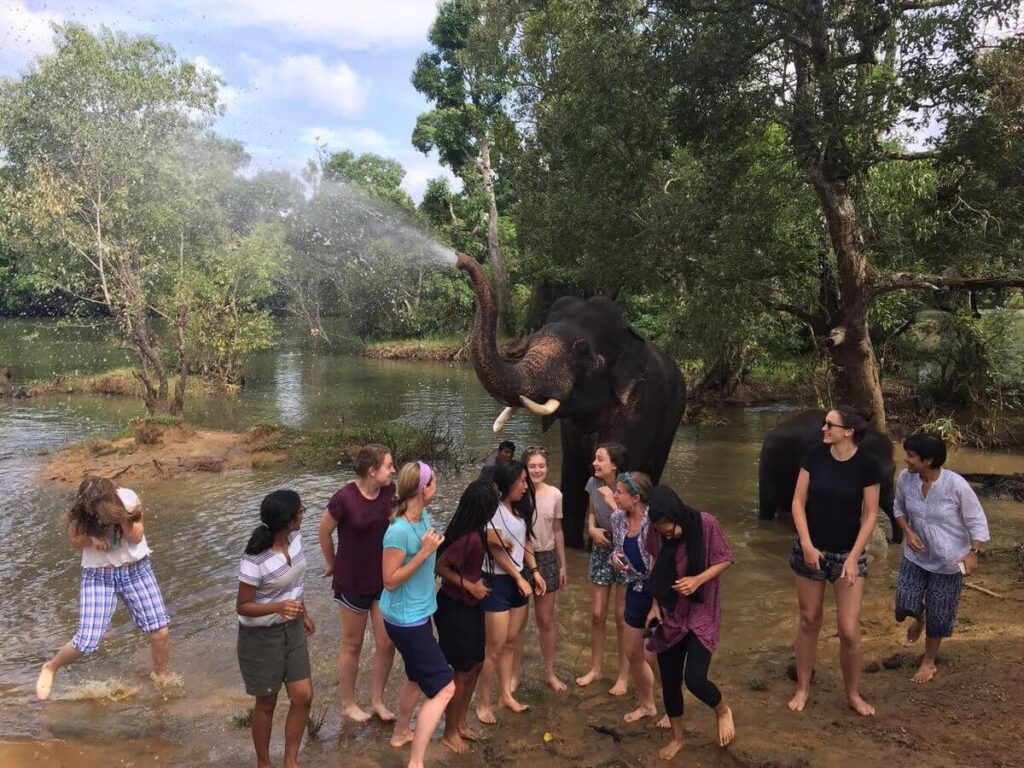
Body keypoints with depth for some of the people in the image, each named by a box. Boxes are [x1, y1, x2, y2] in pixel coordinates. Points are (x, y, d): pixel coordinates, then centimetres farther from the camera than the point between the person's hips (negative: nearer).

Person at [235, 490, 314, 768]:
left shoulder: (294, 539, -9)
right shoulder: (255, 561, -30)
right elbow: (242, 607, -20)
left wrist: (304, 615, 19)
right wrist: (278, 607, -37)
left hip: (291, 628, 6)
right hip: (261, 636, -6)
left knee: (303, 696, 7)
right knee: (266, 703, 11)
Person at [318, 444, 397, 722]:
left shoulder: (390, 491, -9)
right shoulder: (344, 498, -24)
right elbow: (324, 532, -8)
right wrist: (333, 564, 5)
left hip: (384, 580, 4)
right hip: (353, 582, -4)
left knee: (386, 644, 10)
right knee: (352, 645, 13)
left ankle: (377, 700, 31)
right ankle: (348, 704, 34)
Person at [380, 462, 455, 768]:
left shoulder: (423, 516, -2)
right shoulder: (399, 530, -28)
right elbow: (390, 581, -24)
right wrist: (424, 552, -28)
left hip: (418, 613, 9)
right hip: (406, 619, -9)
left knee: (418, 677, 26)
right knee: (444, 688, -6)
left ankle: (401, 732, 48)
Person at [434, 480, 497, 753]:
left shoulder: (475, 532, -2)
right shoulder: (470, 537, -29)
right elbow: (440, 565, -24)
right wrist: (469, 586, -20)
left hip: (469, 606, 9)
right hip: (455, 608, -9)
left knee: (476, 664, 20)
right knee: (462, 672, 7)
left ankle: (460, 722, 37)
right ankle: (449, 733, 26)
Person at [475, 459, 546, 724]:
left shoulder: (518, 508, 8)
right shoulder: (494, 509, -18)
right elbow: (496, 550, -16)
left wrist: (535, 572, 6)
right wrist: (520, 578, -8)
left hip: (517, 580, 8)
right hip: (497, 582, -8)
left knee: (510, 642, 16)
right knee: (494, 647, -1)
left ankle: (505, 695, 29)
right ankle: (483, 704, 12)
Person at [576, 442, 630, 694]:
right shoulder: (593, 484, -6)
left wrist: (613, 503, -30)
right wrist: (592, 529, -10)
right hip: (601, 552, 5)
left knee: (622, 617, 5)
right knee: (597, 614, 12)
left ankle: (623, 675, 21)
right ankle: (596, 667, 30)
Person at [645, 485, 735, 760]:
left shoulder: (706, 524, -22)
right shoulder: (656, 531, -12)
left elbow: (725, 560, -10)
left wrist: (698, 579, -24)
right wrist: (655, 603, -1)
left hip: (701, 614, -3)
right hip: (669, 616, 3)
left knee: (695, 680, -13)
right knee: (669, 682, 11)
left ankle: (723, 711, 22)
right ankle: (676, 737, 36)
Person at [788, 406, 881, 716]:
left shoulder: (867, 464, -12)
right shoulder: (815, 455, -7)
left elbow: (870, 514, -7)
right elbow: (798, 502, -3)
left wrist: (853, 557, -12)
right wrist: (807, 545, -11)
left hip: (848, 553, -2)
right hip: (811, 550, 2)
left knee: (849, 631, -1)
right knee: (809, 621, 13)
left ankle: (853, 694, 23)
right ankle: (803, 688, 29)